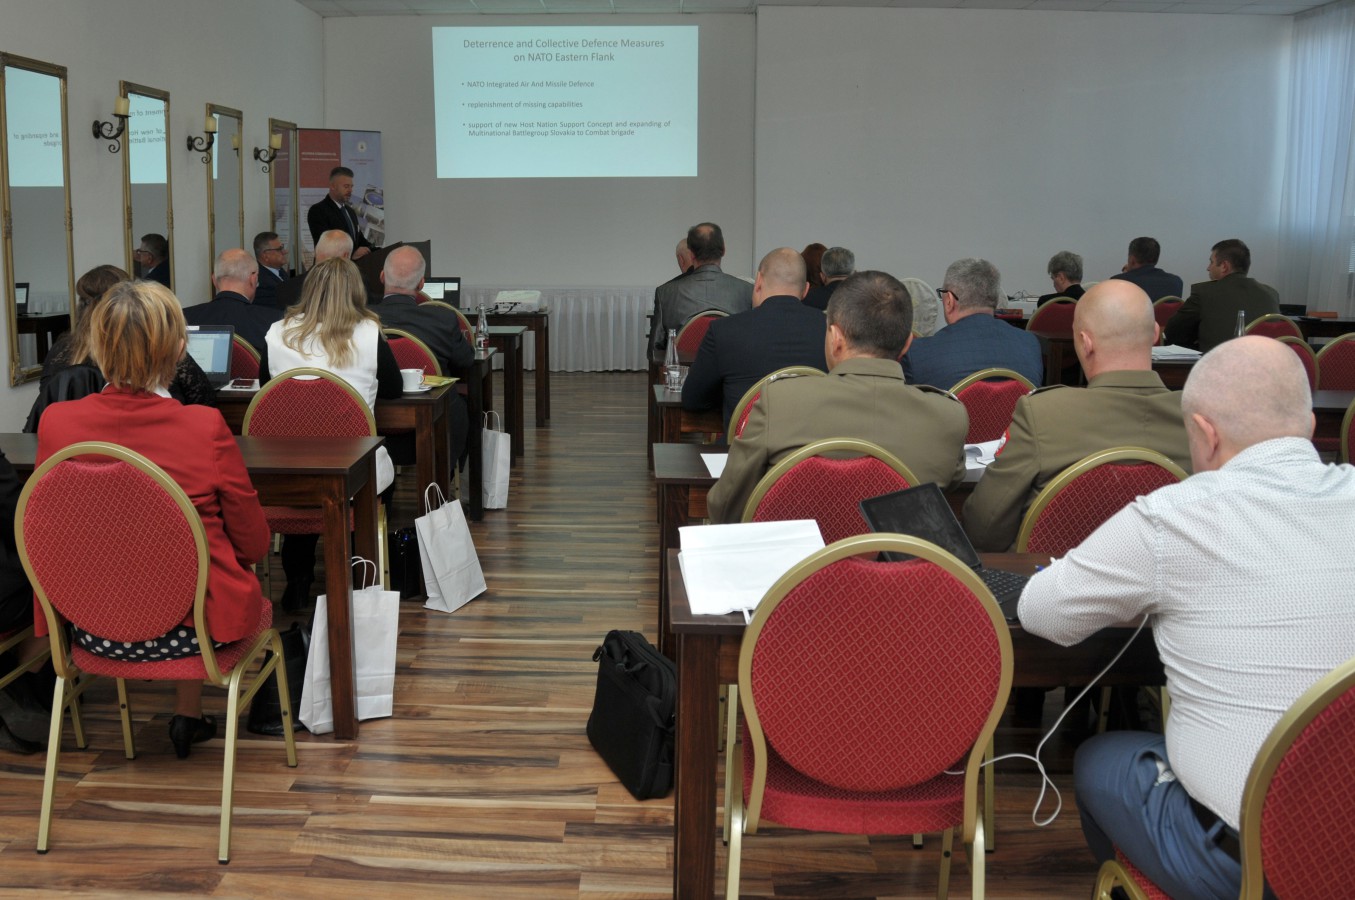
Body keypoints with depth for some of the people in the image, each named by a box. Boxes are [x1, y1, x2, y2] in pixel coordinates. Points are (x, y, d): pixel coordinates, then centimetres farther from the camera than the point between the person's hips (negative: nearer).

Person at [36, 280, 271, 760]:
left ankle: (187, 717, 36)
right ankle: (188, 714, 33)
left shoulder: (56, 422, -10)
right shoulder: (206, 426, -19)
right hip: (190, 628, -3)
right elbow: (254, 544, -8)